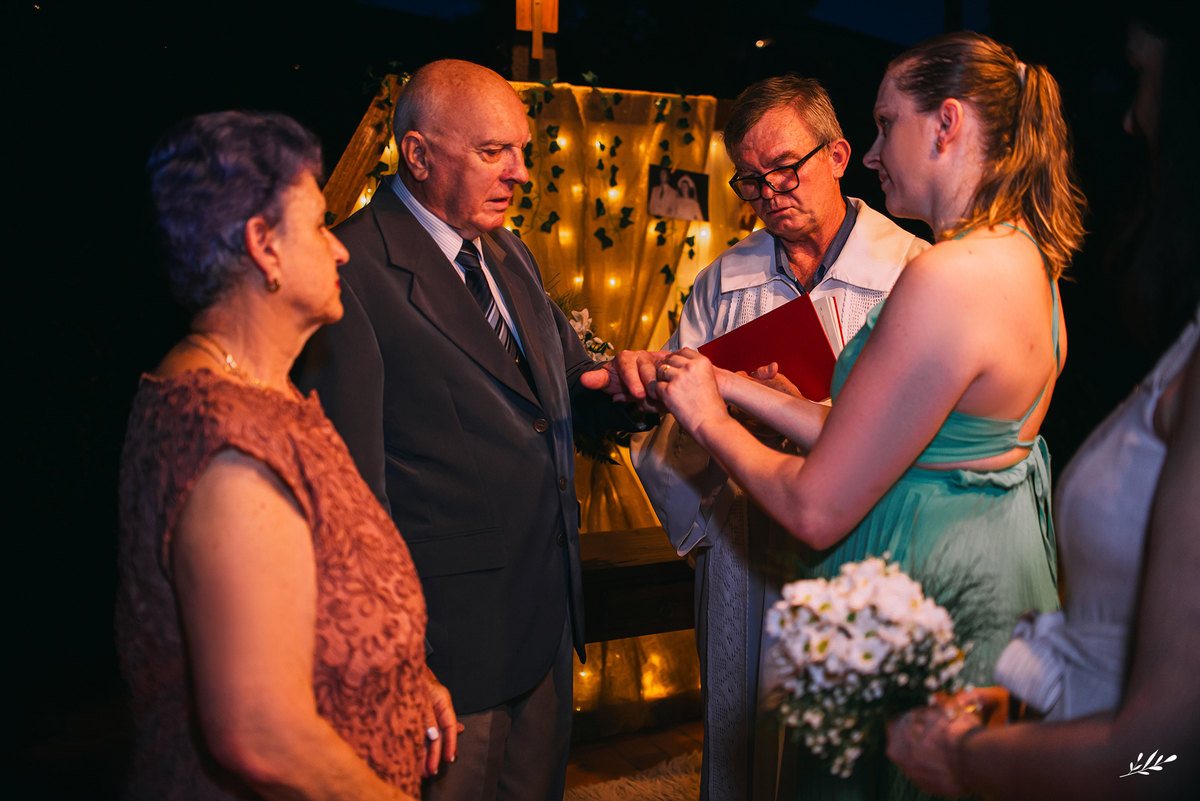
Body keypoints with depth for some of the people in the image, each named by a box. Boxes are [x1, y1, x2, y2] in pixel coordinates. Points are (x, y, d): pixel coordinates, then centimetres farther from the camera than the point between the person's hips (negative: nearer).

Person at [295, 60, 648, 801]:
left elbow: (566, 398, 13)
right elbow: (352, 474, -17)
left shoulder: (511, 258, 12)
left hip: (549, 608, 8)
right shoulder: (356, 271, -15)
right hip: (450, 625, -7)